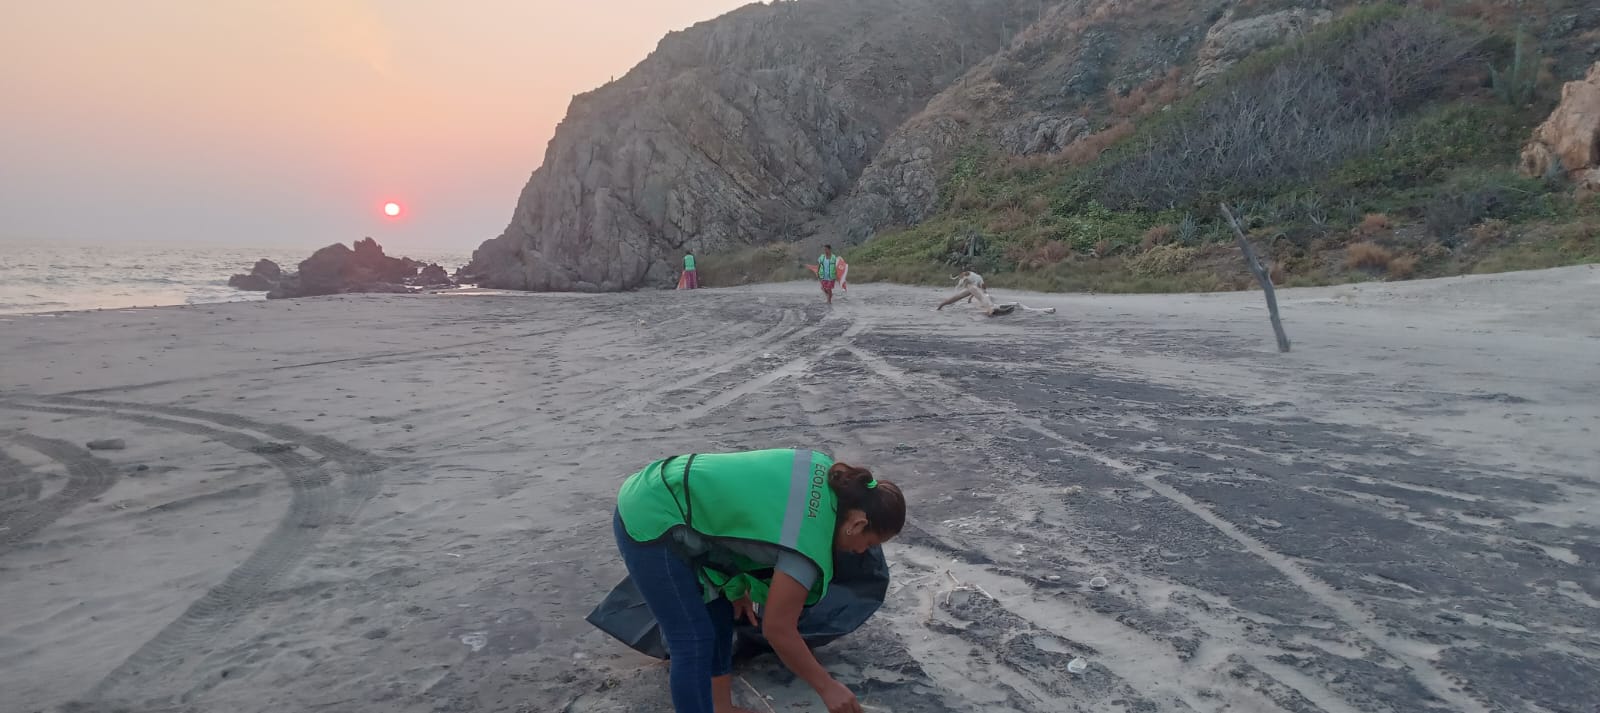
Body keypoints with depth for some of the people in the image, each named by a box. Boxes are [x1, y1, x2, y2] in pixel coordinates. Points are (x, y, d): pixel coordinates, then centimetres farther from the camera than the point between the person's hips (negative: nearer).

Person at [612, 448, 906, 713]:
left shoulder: (823, 471, 3)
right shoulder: (809, 540, -20)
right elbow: (777, 630, -13)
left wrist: (738, 586, 17)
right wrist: (828, 688, 0)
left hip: (664, 495, 10)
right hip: (650, 522, -10)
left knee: (720, 610, 18)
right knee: (695, 642, -5)